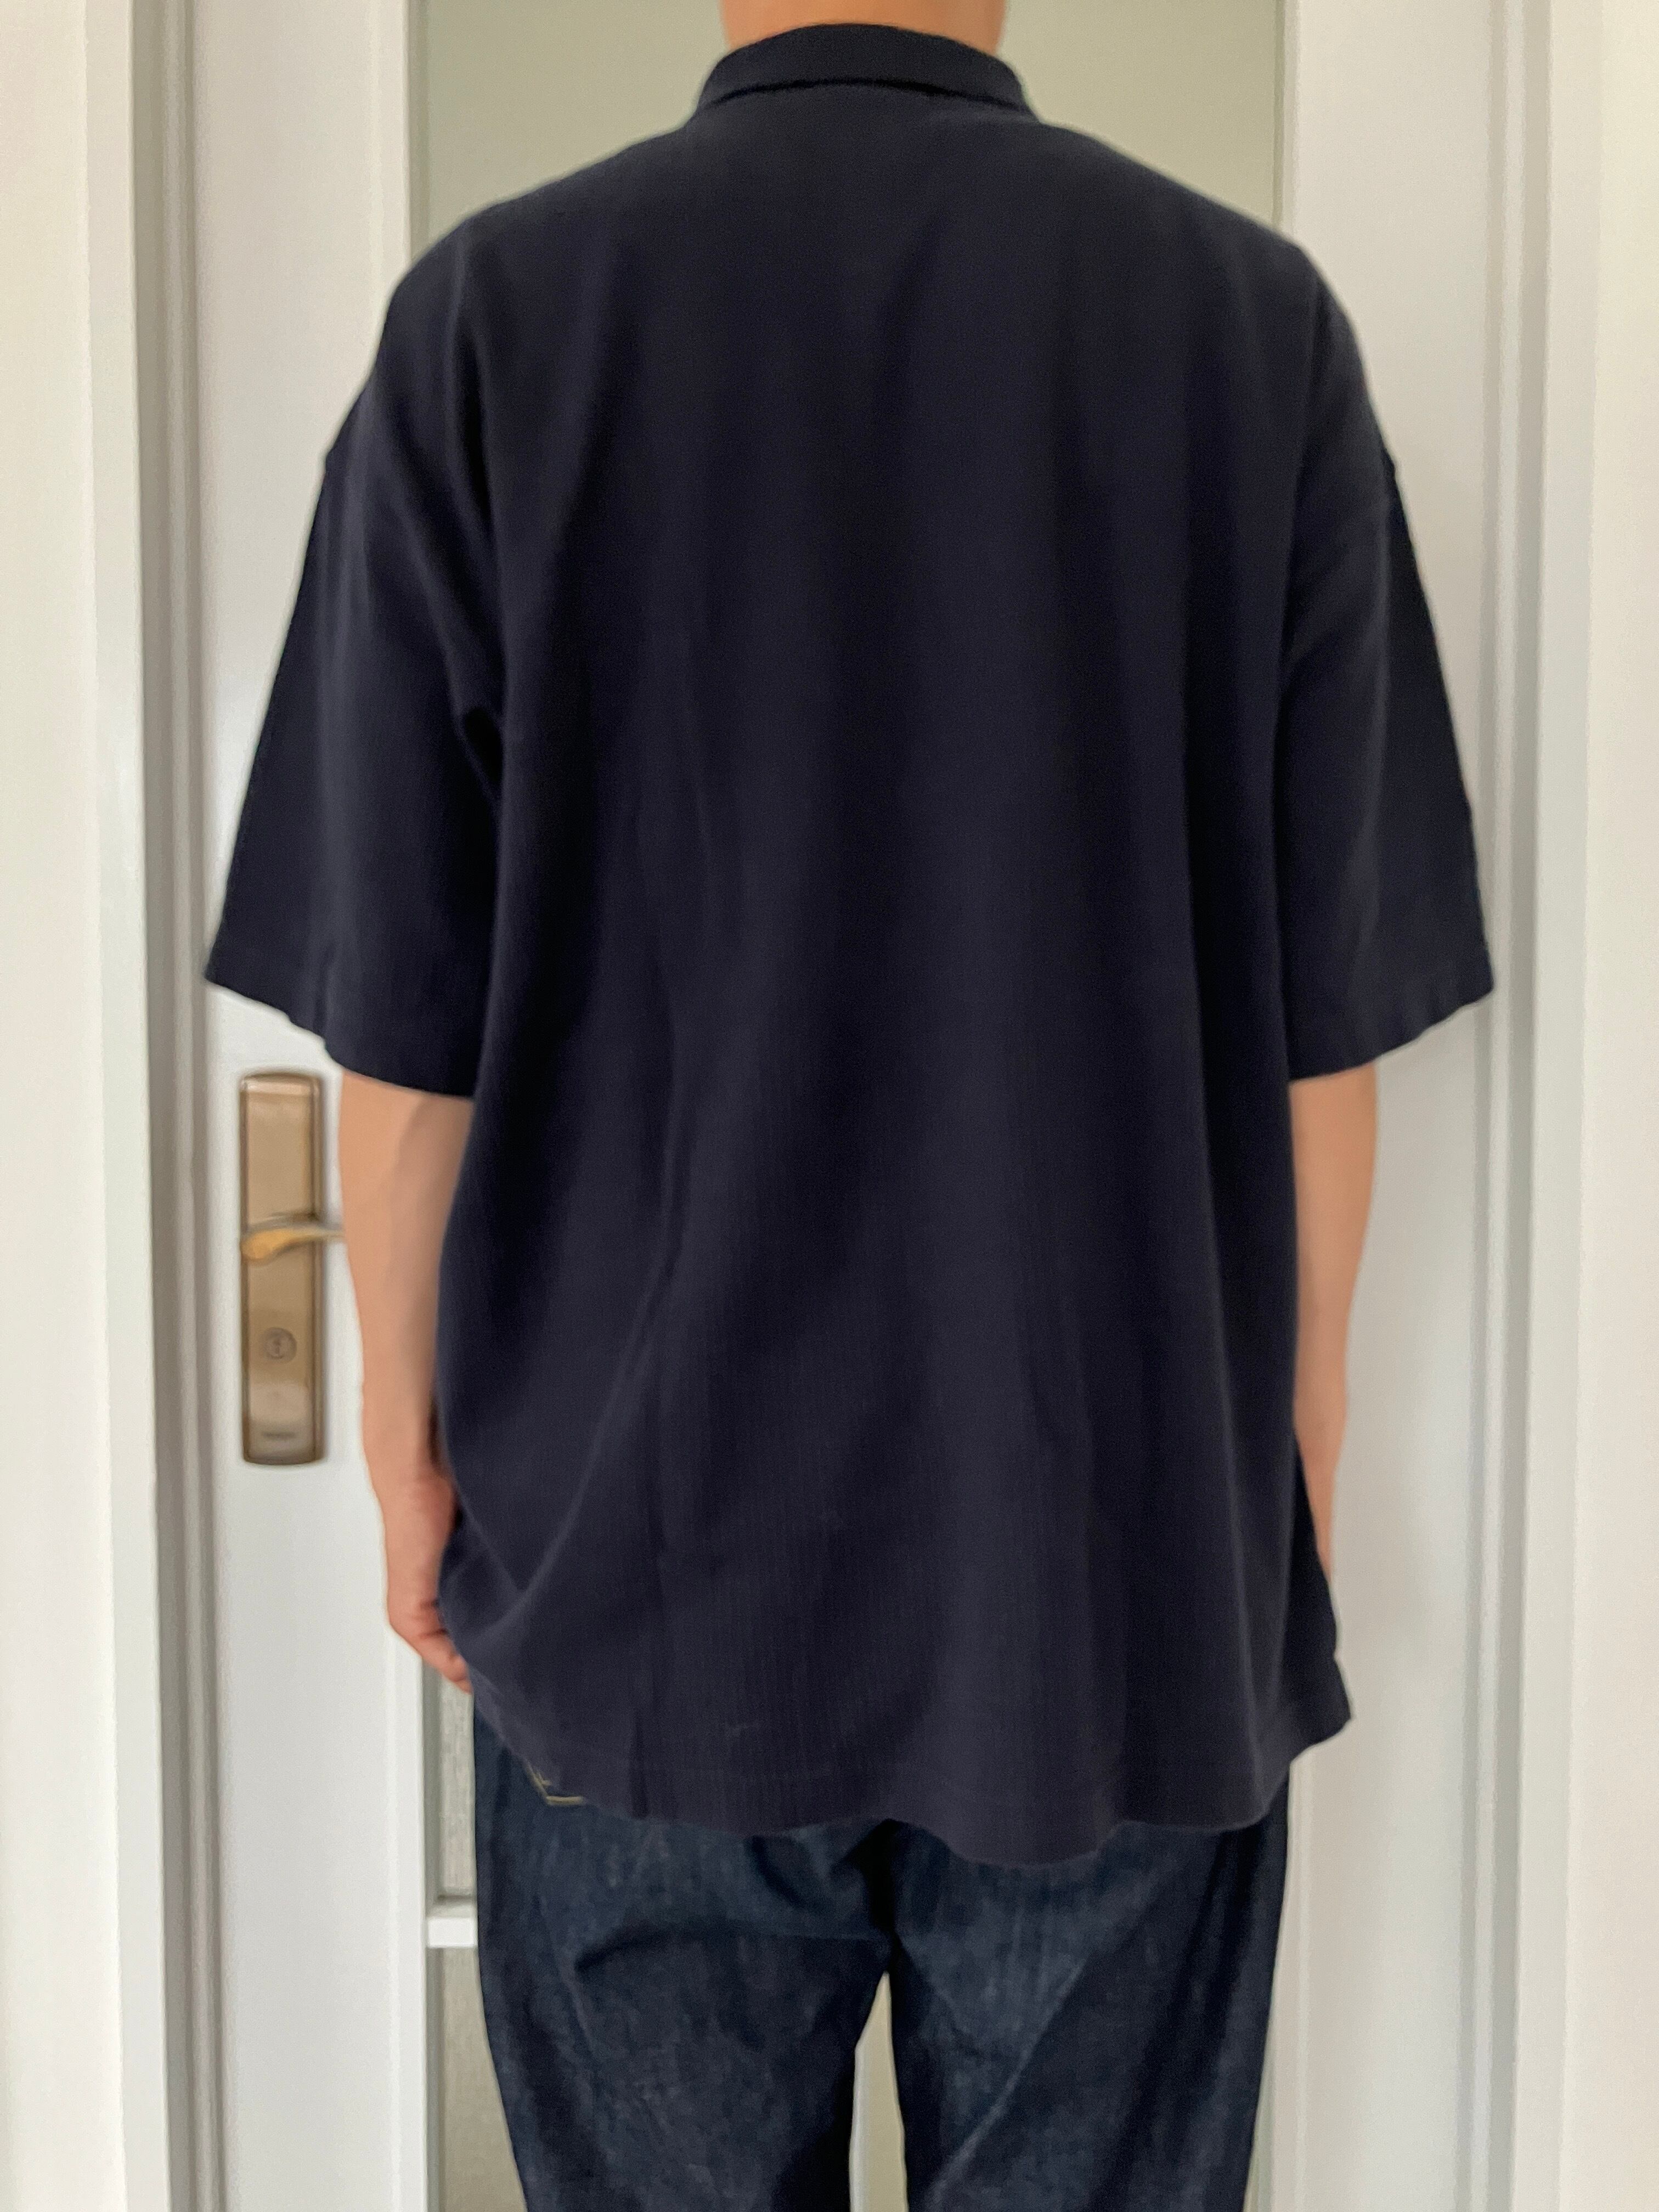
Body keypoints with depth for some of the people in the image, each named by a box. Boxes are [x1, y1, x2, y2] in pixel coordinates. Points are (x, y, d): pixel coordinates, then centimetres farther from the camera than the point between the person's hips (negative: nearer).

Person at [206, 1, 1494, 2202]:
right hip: (1132, 1564, 1)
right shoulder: (1259, 320, -5)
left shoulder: (493, 314, -7)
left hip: (639, 1548, 0)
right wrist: (1301, 1414, 11)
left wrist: (412, 1441, 9)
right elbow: (1323, 1015, -3)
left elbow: (403, 1021, -5)